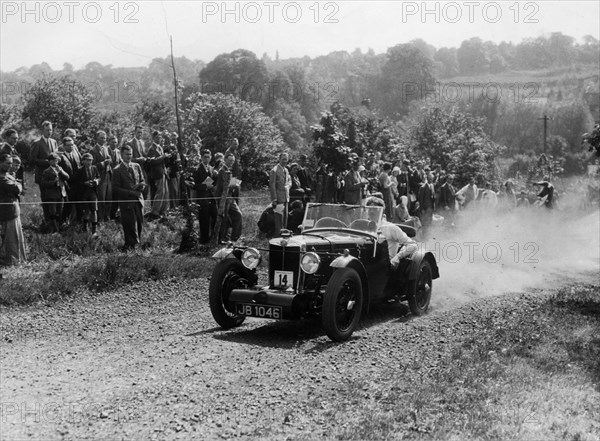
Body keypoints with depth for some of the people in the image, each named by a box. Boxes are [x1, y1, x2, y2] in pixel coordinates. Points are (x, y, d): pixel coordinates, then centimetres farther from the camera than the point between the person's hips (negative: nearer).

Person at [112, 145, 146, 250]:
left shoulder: (137, 166, 12)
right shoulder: (118, 170, -4)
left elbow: (142, 181, 18)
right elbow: (116, 188, -8)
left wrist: (140, 186, -6)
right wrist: (130, 193, -15)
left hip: (138, 199, 5)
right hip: (126, 201, -5)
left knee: (140, 224, 6)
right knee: (131, 225, -6)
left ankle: (136, 243, 19)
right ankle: (132, 245, 5)